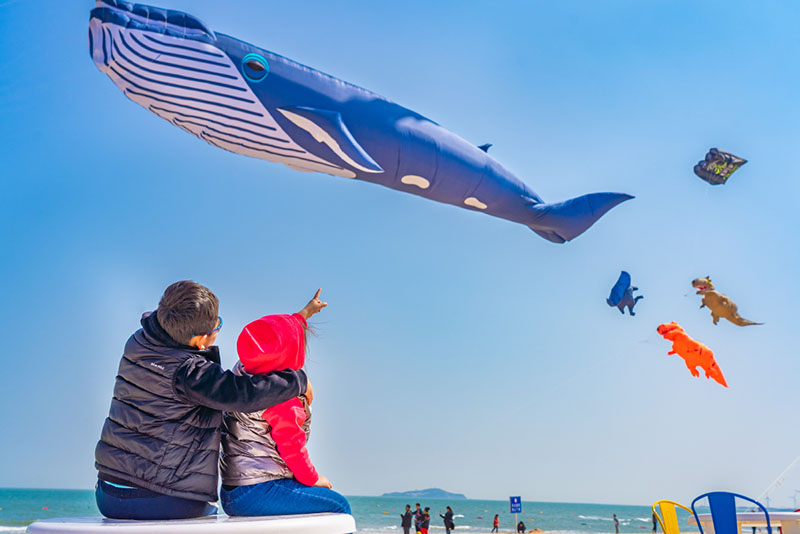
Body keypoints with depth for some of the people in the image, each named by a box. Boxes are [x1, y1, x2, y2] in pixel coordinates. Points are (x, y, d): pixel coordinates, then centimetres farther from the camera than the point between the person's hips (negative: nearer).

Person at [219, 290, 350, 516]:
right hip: (259, 492, -10)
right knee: (339, 507, -3)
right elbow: (291, 445, -16)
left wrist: (305, 313, 37)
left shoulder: (243, 370, 6)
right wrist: (313, 479, 1)